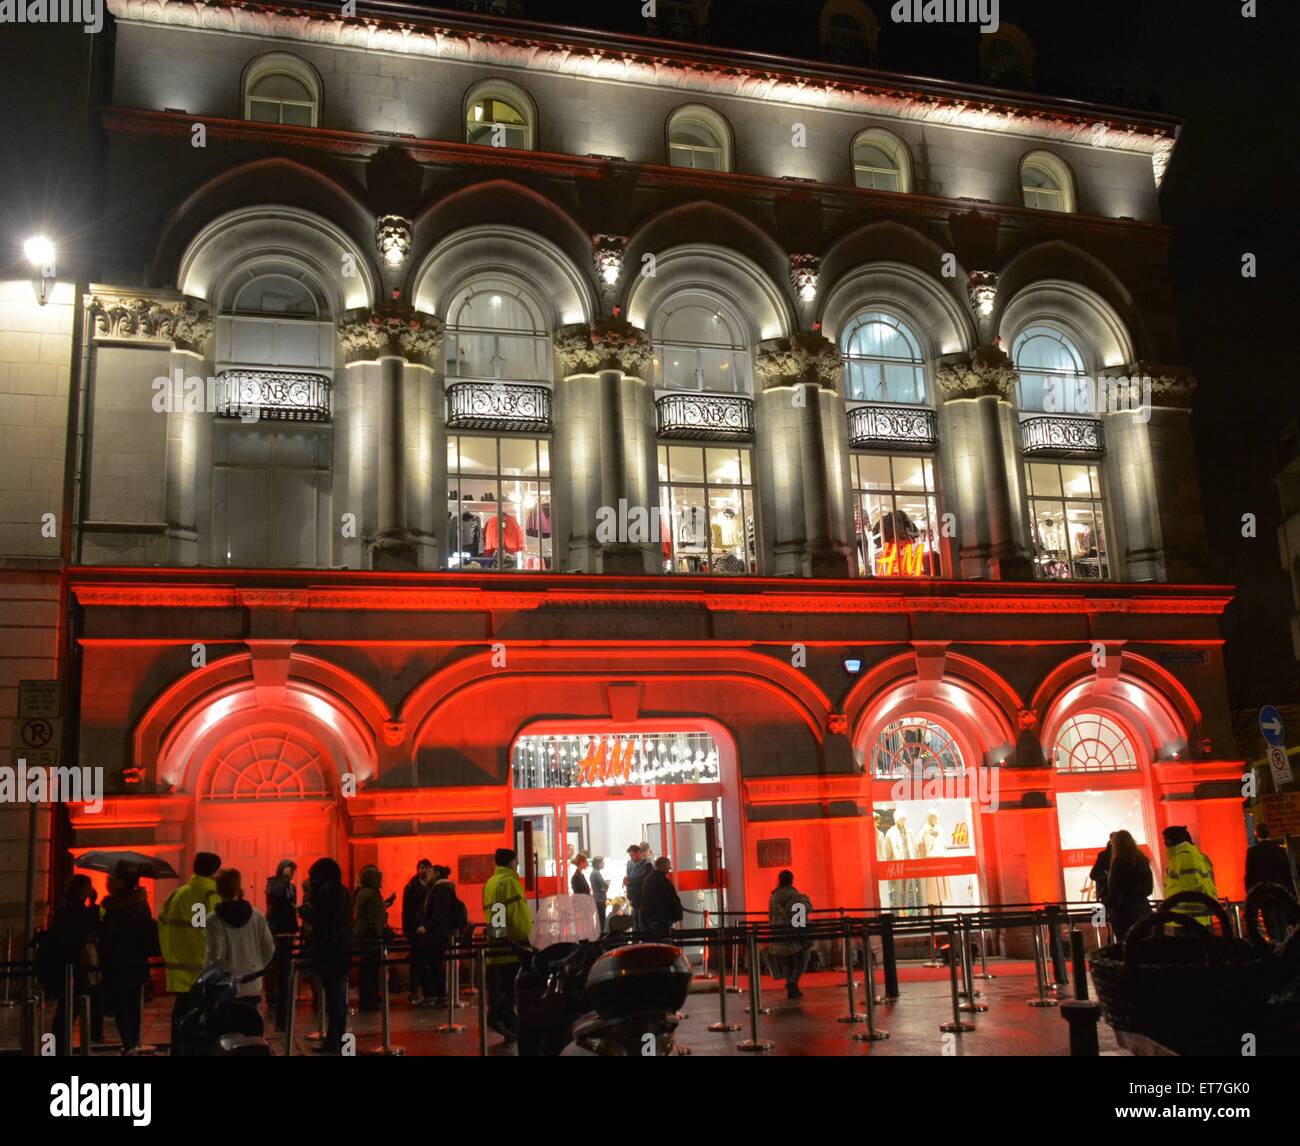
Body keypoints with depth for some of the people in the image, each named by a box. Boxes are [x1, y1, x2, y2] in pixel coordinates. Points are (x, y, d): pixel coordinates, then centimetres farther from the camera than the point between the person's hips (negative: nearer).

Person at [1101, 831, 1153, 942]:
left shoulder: (1118, 863, -11)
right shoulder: (1143, 861, 8)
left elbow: (1114, 891, -9)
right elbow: (1148, 889, 16)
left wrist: (1109, 906, 5)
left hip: (1124, 912, -6)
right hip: (1143, 910, 6)